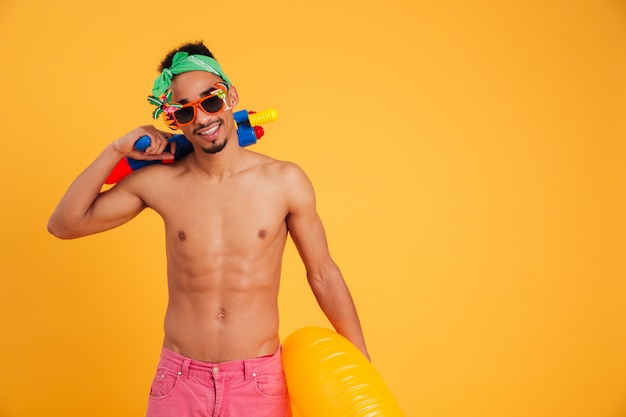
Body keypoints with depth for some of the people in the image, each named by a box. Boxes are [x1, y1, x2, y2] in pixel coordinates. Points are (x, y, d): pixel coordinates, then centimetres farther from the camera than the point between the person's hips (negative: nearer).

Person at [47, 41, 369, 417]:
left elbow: (323, 275, 1)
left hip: (260, 381, 0)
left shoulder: (285, 181, -7)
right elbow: (64, 224, 4)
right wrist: (116, 152, -4)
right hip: (179, 383, 1)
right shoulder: (160, 182, -3)